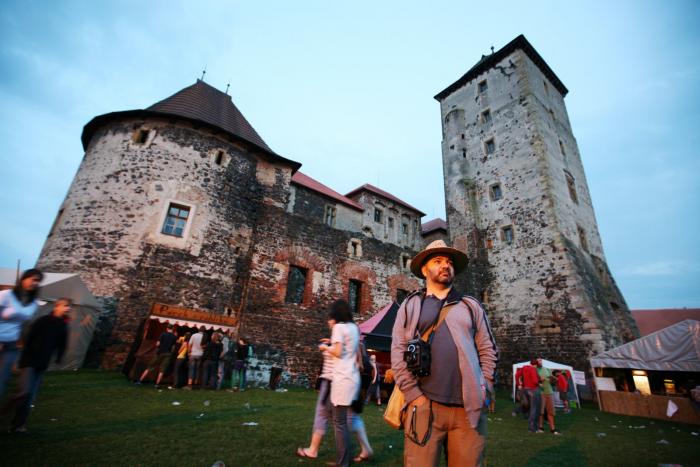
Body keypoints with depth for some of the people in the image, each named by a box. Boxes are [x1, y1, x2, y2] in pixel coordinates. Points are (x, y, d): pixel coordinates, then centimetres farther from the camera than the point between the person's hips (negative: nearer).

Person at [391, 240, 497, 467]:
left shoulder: (471, 306, 13)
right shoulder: (410, 306, 6)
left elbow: (487, 351, 11)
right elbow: (398, 352, 0)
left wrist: (484, 391, 2)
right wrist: (413, 395, -6)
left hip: (469, 408, 2)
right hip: (424, 405, -2)